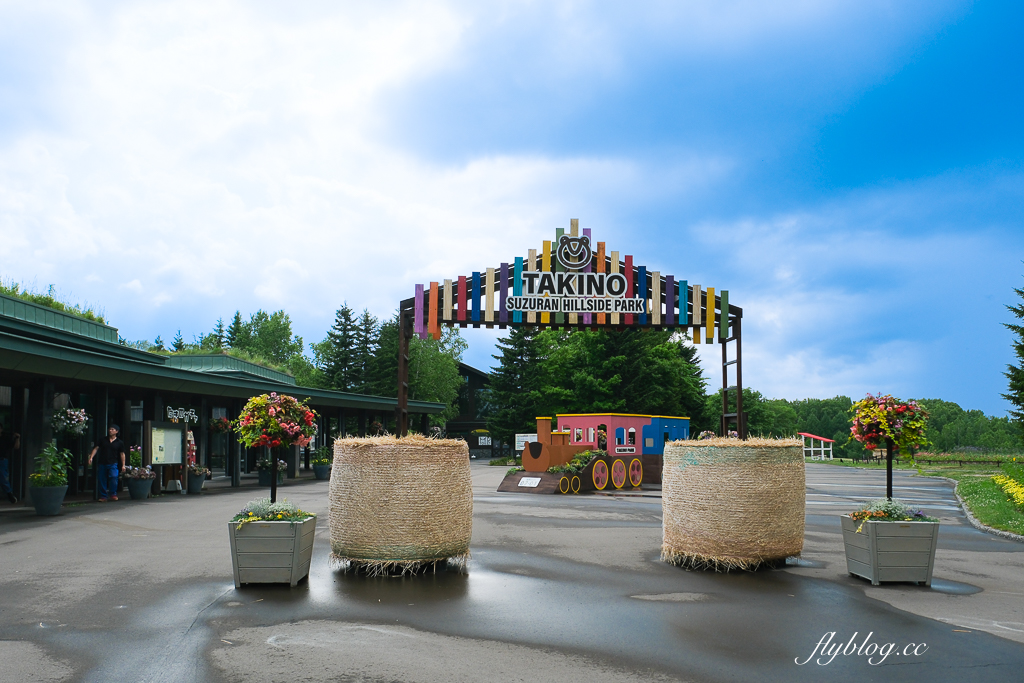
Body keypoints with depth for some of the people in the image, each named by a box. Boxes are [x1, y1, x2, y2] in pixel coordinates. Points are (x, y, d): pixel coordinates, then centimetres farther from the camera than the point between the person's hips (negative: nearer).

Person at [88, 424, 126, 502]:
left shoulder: (119, 443, 6)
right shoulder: (103, 440, 12)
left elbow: (122, 454, 7)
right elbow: (96, 448, 8)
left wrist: (123, 465, 1)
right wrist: (91, 457, -6)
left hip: (113, 464, -3)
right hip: (102, 463, 3)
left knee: (113, 477, -20)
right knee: (102, 480, 3)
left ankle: (113, 494, -5)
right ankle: (103, 496, 13)